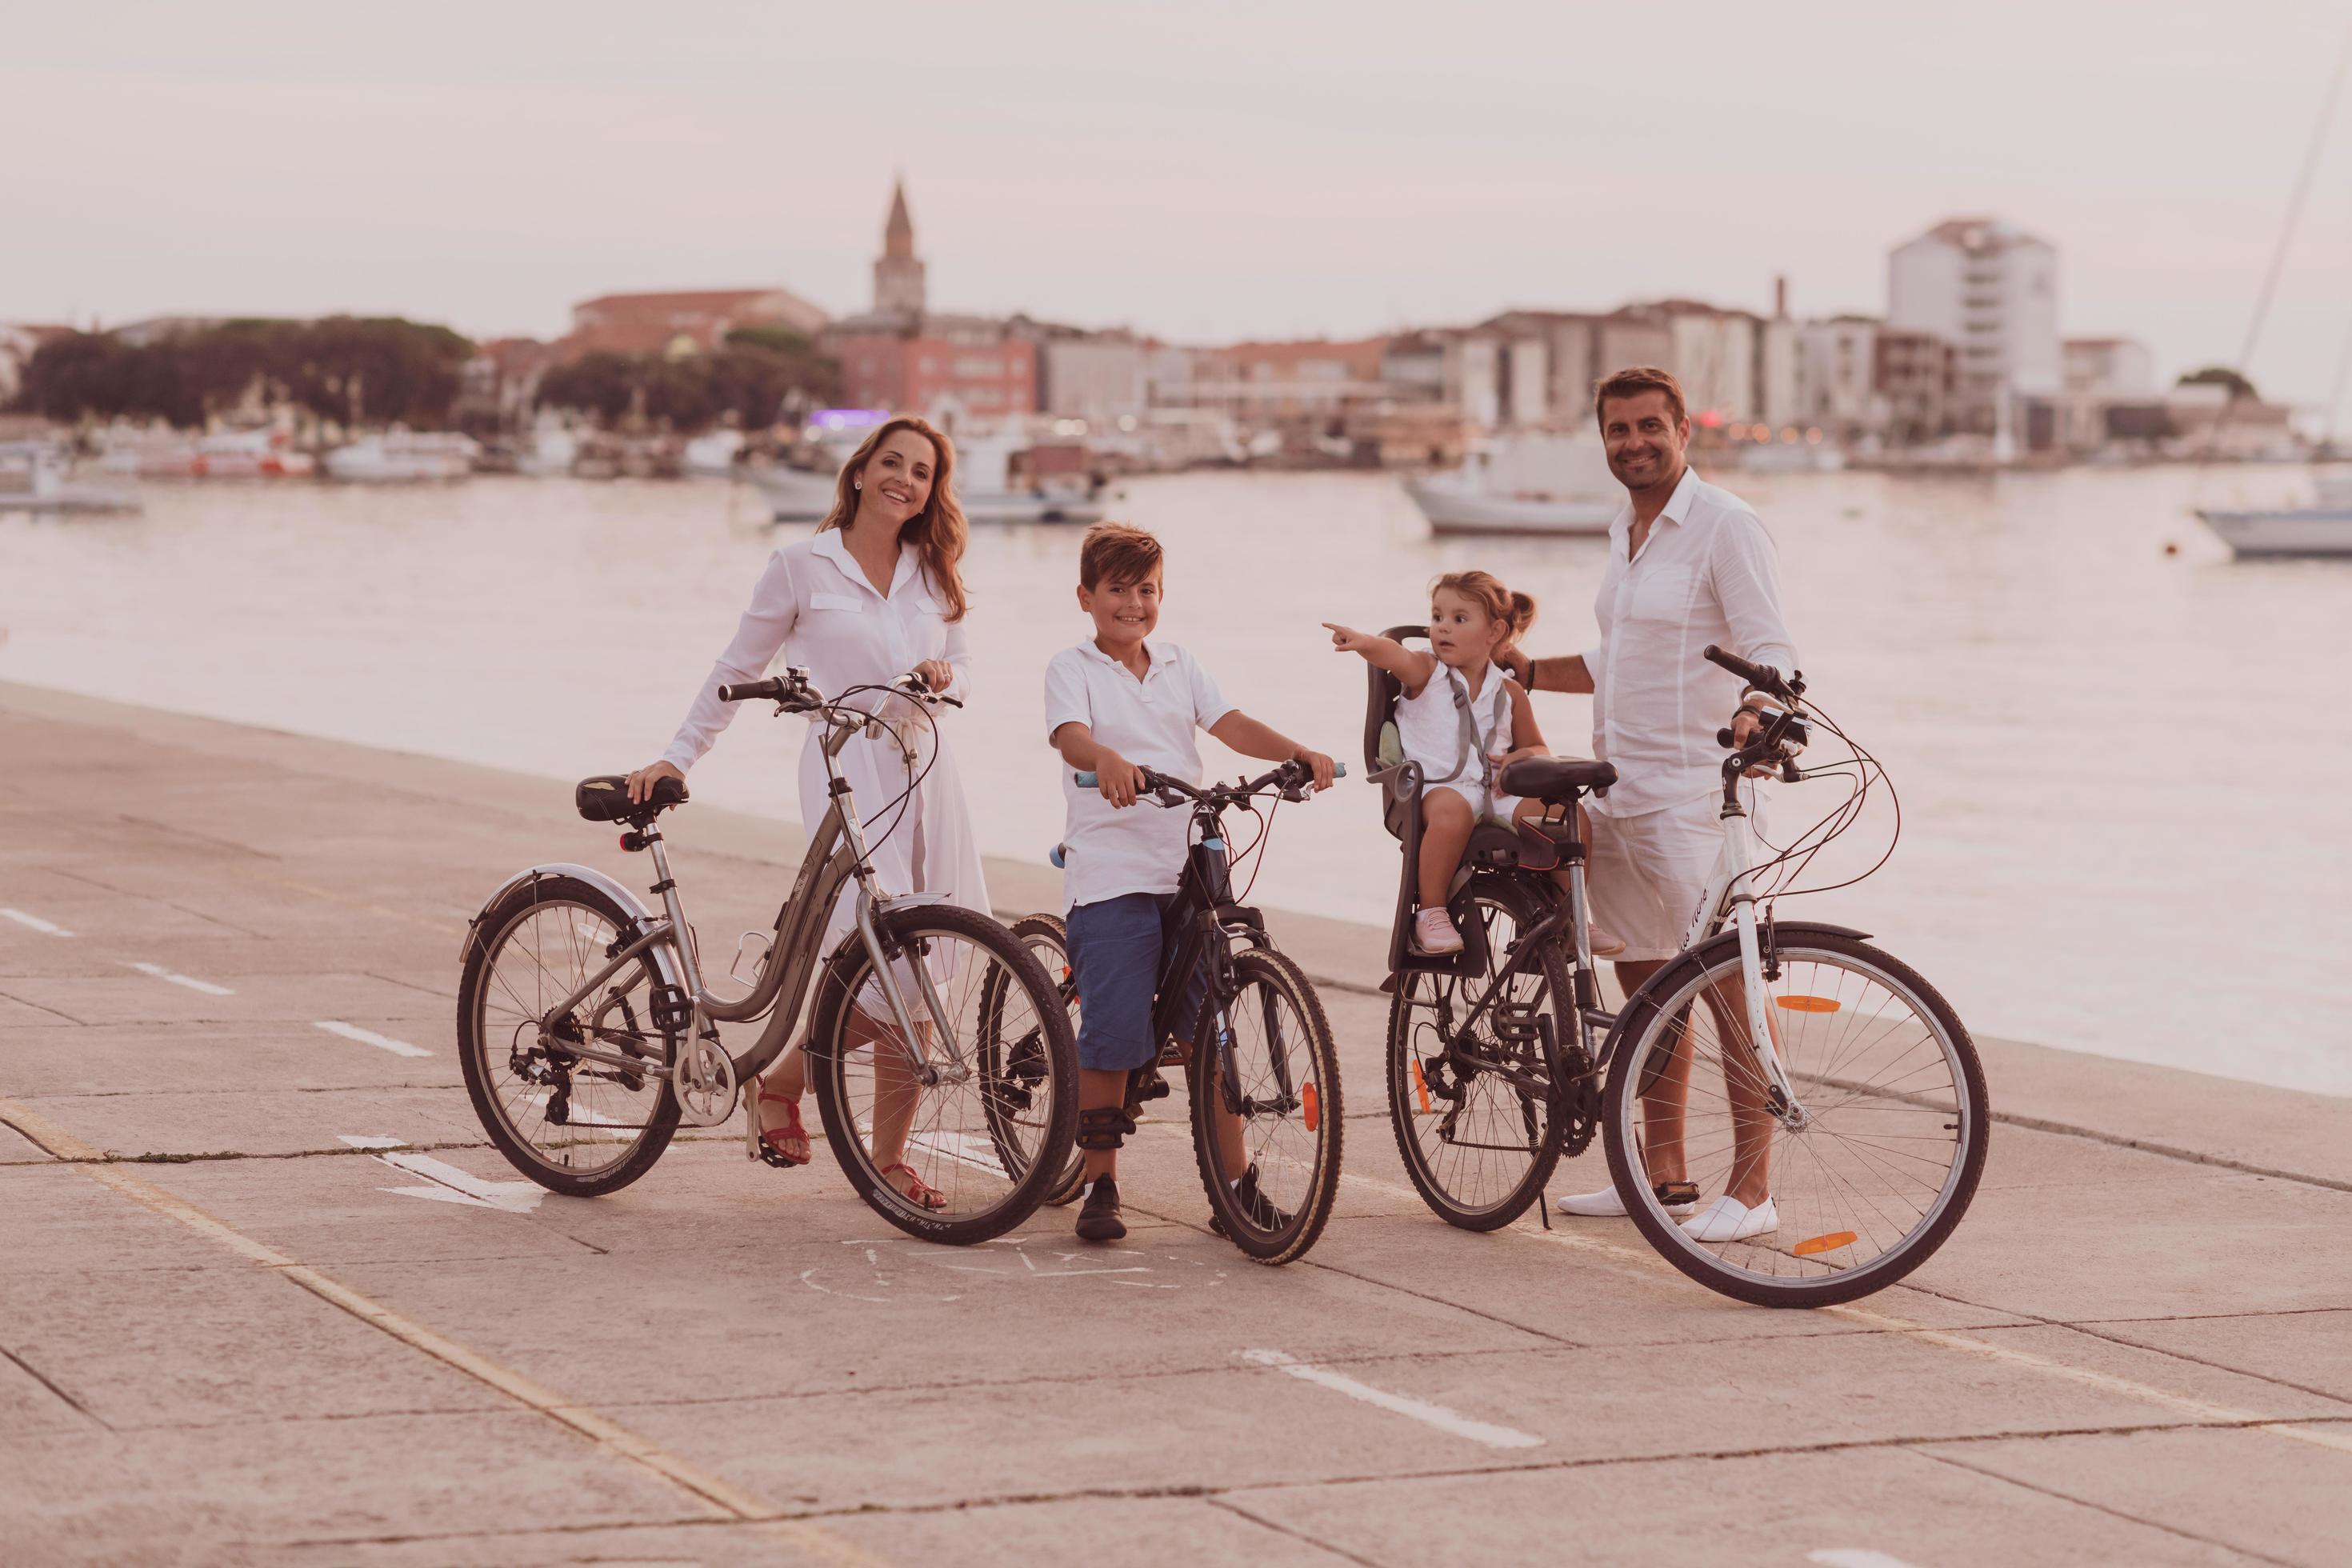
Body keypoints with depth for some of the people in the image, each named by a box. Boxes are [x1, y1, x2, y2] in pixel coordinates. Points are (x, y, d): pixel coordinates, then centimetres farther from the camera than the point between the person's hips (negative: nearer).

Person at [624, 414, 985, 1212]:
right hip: (846, 772, -5)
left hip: (924, 769, 5)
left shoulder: (934, 575, 13)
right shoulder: (802, 566, 1)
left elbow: (963, 671, 16)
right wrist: (677, 756, 4)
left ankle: (889, 1156, 10)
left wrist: (943, 675, -8)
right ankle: (780, 1083, 8)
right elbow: (739, 668, 7)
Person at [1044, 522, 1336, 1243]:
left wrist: (1302, 754, -16)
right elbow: (1070, 735, -18)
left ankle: (1237, 1184, 11)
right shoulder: (1073, 668, 2)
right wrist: (1108, 760, -41)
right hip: (1110, 878, -4)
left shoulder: (1180, 668, 16)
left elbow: (1232, 725, 3)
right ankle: (1100, 1187, 6)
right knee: (1113, 1034, -7)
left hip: (1188, 872, 4)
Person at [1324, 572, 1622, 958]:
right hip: (1437, 787, -4)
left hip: (1497, 792, 4)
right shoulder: (1424, 672, 3)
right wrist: (1364, 642, -44)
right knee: (1453, 809, -40)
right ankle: (1431, 914, -28)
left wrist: (1522, 757, -2)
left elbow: (1537, 748, 24)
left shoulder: (1510, 694, 14)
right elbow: (1394, 655, -20)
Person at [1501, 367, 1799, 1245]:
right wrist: (1526, 672, 21)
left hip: (1693, 789, -9)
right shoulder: (1625, 532, 16)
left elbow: (1770, 647, -18)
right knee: (1645, 983, 14)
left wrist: (1754, 711, -37)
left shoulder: (1723, 526, -10)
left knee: (1726, 982, -10)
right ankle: (1663, 1171, 23)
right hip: (1617, 791, 9)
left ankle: (1753, 1187, -9)